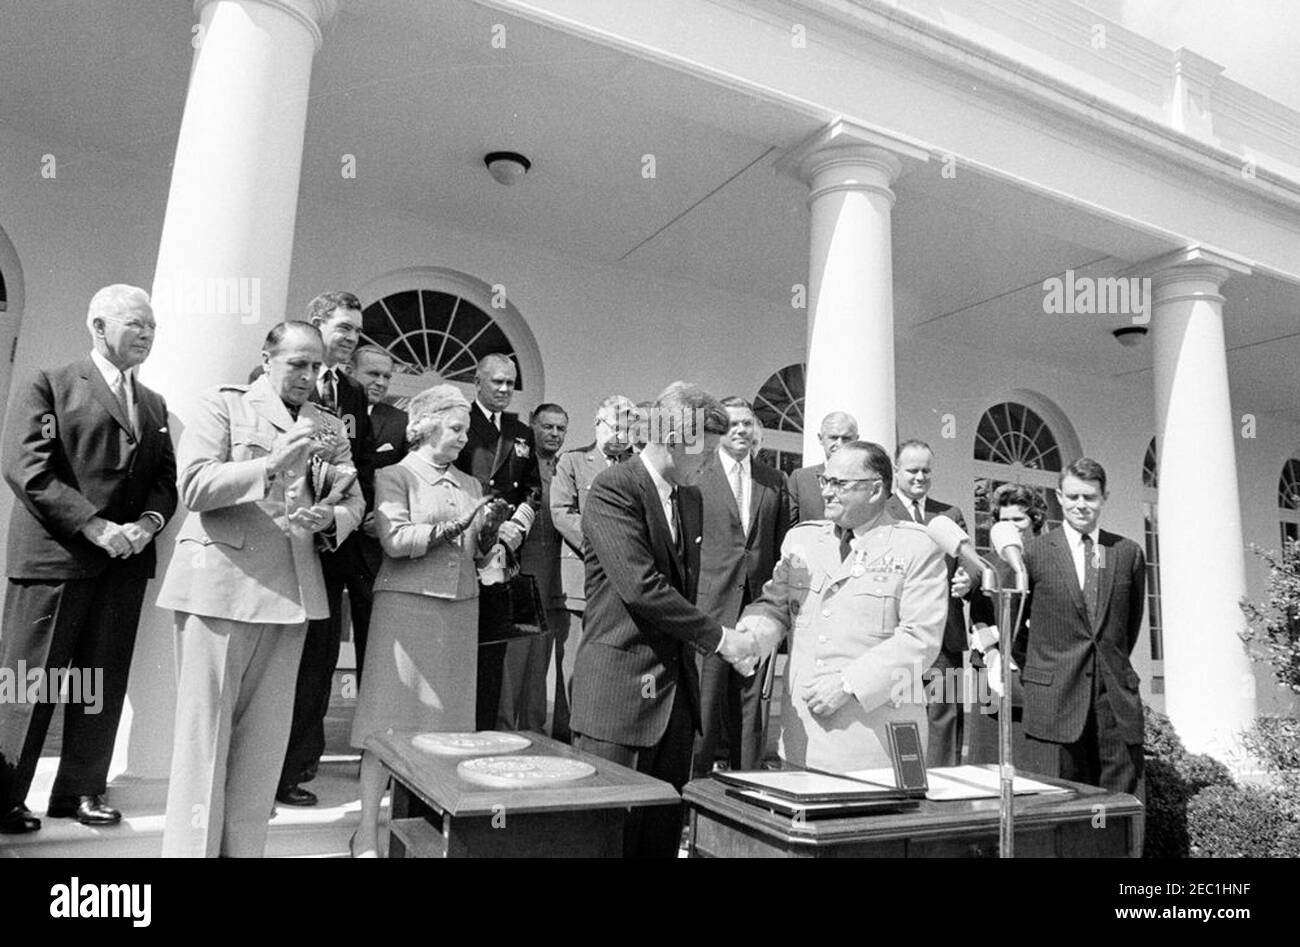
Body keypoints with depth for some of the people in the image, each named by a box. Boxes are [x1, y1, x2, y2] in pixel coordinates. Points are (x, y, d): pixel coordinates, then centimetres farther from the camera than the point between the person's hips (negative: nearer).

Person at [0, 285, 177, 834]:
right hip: (54, 556, -5)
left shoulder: (154, 404, 17)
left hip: (125, 561, 5)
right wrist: (94, 525, -17)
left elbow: (167, 476, 12)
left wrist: (149, 521, -8)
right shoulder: (50, 386, 1)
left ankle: (81, 790, 20)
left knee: (102, 683, 9)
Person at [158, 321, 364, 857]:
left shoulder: (330, 427, 16)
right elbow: (194, 486, -9)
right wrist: (272, 463, -21)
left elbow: (353, 501, 13)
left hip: (292, 590, 5)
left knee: (265, 733, 9)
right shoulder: (223, 405, 3)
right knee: (205, 727, 2)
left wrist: (329, 519, -9)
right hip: (221, 584, -4)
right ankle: (191, 847, 13)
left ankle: (243, 848, 20)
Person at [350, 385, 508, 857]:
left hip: (460, 607, 5)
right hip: (407, 604, -5)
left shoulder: (469, 484, 17)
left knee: (448, 716, 6)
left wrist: (489, 528, -4)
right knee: (388, 717, -3)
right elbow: (395, 540, -12)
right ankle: (366, 832, 6)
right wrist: (454, 526, -16)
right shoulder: (395, 476, 1)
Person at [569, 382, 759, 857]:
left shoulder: (690, 497, 14)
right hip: (620, 689, -7)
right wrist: (717, 637, -14)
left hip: (676, 689, 7)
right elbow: (639, 586, -21)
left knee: (665, 828, 12)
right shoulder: (613, 488, -12)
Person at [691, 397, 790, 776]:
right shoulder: (696, 477, -1)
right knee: (706, 700, 0)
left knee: (750, 702, 11)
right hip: (710, 603, -4)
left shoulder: (774, 480, 12)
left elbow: (782, 543, 15)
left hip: (758, 602, 4)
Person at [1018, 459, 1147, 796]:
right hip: (1056, 694, -2)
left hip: (1117, 693, 2)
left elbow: (1133, 621, 19)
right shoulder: (1034, 552, 0)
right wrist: (1029, 669, 14)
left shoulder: (1129, 553, 8)